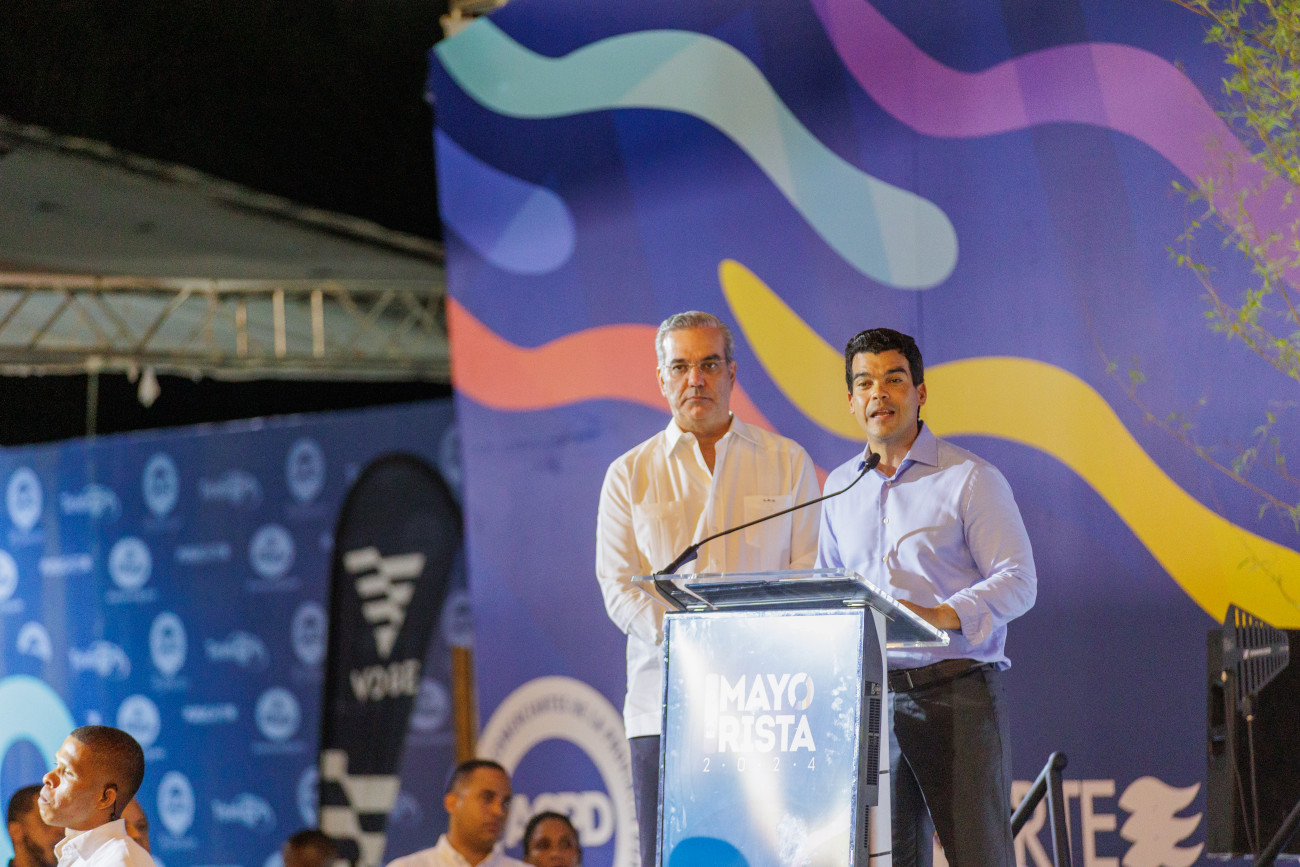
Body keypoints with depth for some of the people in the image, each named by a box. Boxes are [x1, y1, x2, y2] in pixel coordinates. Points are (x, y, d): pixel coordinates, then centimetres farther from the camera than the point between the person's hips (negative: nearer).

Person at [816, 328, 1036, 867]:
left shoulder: (971, 479, 0)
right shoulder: (839, 488, 17)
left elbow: (1018, 580, -6)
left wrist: (942, 616, -22)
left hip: (958, 691, -5)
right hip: (869, 696, 5)